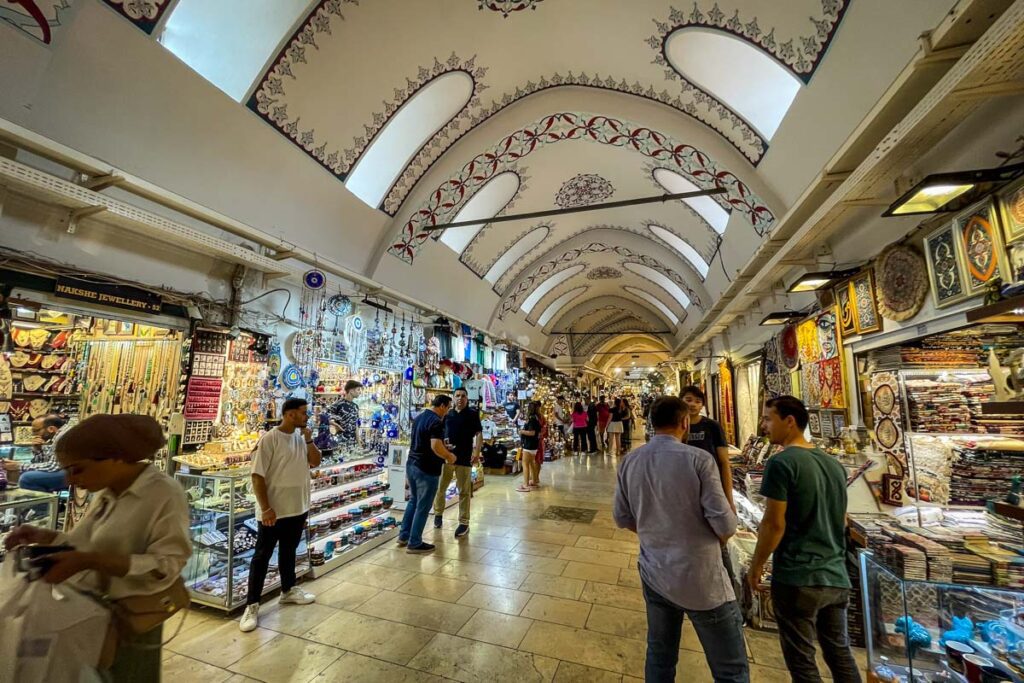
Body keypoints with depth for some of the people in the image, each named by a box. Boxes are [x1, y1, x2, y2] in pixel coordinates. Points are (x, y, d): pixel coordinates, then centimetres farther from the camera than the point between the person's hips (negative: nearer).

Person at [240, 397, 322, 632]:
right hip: (273, 511, -6)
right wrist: (266, 508, -19)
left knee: (289, 551, 21)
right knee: (262, 556, 6)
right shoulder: (269, 439, -18)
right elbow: (257, 475, -17)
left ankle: (288, 591, 36)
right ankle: (252, 605, 19)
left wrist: (309, 440, -11)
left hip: (298, 508, 7)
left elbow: (316, 462, 3)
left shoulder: (302, 438, 2)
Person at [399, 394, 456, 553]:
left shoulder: (419, 417, 10)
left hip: (412, 465, 9)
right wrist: (449, 456, -13)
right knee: (423, 506, 4)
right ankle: (414, 543, 15)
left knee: (413, 501, 23)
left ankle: (404, 536, 31)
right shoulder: (436, 421, -20)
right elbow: (436, 446, -31)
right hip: (427, 469, -9)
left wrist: (444, 449, 21)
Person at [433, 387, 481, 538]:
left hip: (464, 458, -3)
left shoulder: (473, 414, 0)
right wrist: (442, 443, -3)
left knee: (464, 492, 3)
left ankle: (464, 523, 13)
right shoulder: (448, 414, 10)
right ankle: (438, 514, 33)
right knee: (439, 488, 10)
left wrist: (477, 452, -19)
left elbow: (478, 434, -6)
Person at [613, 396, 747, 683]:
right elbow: (725, 525, -16)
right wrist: (717, 539, 6)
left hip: (653, 574, 5)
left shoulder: (629, 461, -4)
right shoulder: (698, 459, -18)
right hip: (700, 577, -5)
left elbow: (622, 518, 4)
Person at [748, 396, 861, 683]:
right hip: (836, 576, 8)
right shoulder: (834, 463, 6)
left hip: (797, 578, -7)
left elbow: (773, 523, -18)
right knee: (840, 653, 22)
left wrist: (756, 565, -5)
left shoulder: (782, 462, -18)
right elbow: (842, 521, 16)